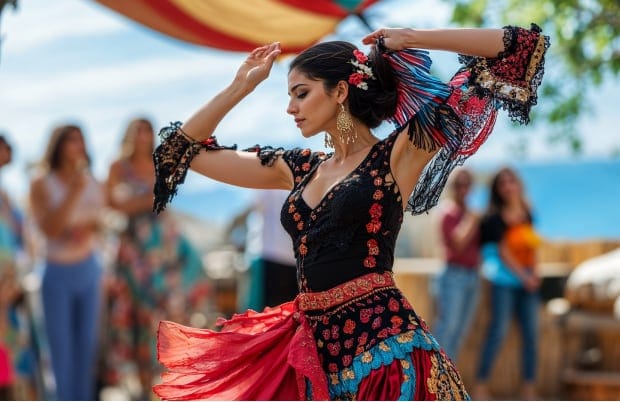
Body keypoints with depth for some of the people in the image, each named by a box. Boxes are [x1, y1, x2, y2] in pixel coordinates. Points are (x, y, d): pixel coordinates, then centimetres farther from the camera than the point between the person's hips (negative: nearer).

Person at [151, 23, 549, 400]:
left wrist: (410, 38, 3)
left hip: (382, 345, -6)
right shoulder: (299, 169, 15)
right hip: (313, 349, 6)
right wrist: (242, 85, 19)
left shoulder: (398, 154, -1)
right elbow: (186, 149, 23)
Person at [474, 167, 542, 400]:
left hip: (528, 279, 6)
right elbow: (503, 250, -9)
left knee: (531, 332, 4)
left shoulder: (527, 213, 9)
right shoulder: (496, 218, -7)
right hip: (505, 279, -5)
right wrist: (523, 275, -14)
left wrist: (533, 272, 7)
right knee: (498, 330, -9)